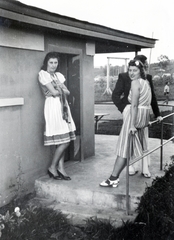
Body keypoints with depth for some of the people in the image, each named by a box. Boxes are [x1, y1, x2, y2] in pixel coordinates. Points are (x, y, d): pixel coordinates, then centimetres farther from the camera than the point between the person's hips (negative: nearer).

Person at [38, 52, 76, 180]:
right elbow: (54, 92, -11)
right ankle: (52, 167, 6)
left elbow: (67, 92, 10)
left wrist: (58, 90, -7)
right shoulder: (43, 74, -4)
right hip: (53, 106, -7)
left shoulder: (58, 75, 18)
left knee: (63, 140, 5)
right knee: (65, 141, -8)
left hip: (63, 106, 7)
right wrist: (62, 90, 6)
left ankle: (60, 168, 12)